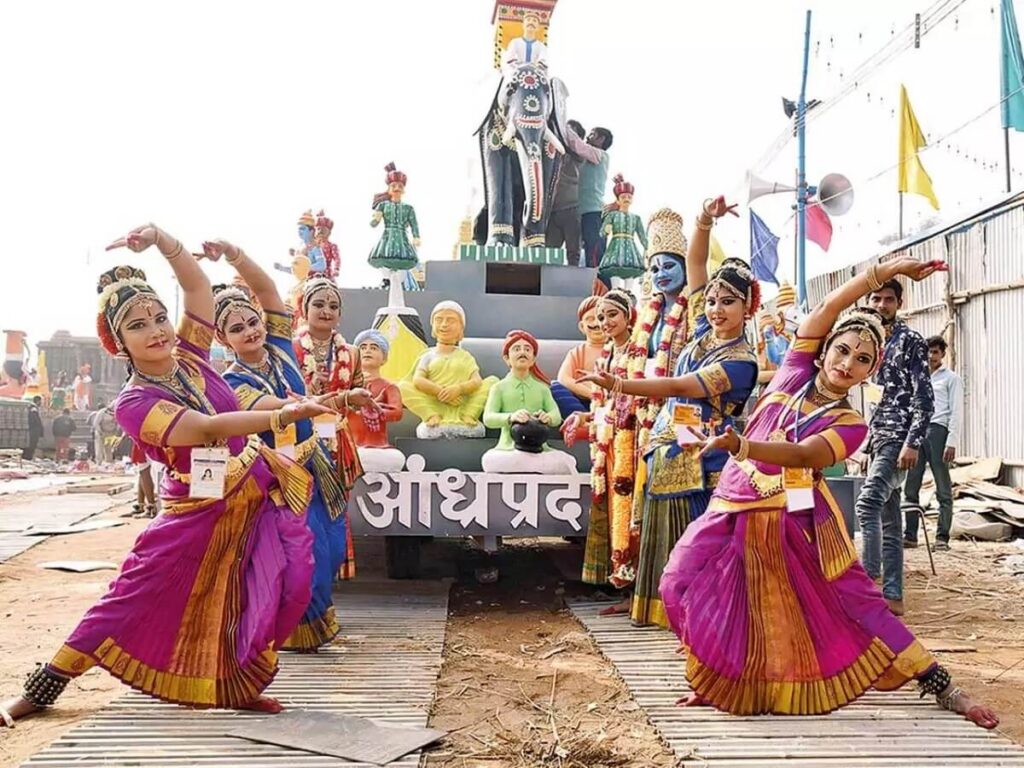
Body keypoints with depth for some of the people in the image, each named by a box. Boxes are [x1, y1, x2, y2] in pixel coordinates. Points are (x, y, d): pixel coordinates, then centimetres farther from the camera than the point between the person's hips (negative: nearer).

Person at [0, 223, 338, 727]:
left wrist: (160, 239, -24)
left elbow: (197, 284, -6)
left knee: (244, 603, 4)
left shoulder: (188, 357, -3)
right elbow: (207, 428, -34)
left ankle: (238, 688, 22)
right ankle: (41, 688, 20)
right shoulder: (133, 403, -19)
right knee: (134, 599, 4)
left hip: (256, 500, 4)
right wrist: (280, 416, -46)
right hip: (199, 513, -4)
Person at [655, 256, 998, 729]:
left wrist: (740, 446, -39)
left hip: (795, 523, -3)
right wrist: (885, 270, -4)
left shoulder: (849, 424, -3)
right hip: (737, 513, 3)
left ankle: (942, 688, 11)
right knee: (683, 583, -10)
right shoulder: (794, 374, 6)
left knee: (857, 601, -1)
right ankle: (718, 682, 11)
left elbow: (803, 454, -23)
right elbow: (824, 311, -2)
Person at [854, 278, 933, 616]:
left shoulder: (911, 341, -4)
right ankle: (892, 595, 12)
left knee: (867, 503, -23)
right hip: (878, 438, 8)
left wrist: (913, 443, -20)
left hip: (898, 438, -8)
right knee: (888, 519, 8)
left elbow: (924, 397, -11)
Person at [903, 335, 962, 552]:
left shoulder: (951, 379, 7)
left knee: (943, 489, -1)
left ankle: (942, 537, 0)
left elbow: (956, 412, -1)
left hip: (937, 430, -5)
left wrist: (952, 442, -11)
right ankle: (910, 534, 7)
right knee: (910, 486, 2)